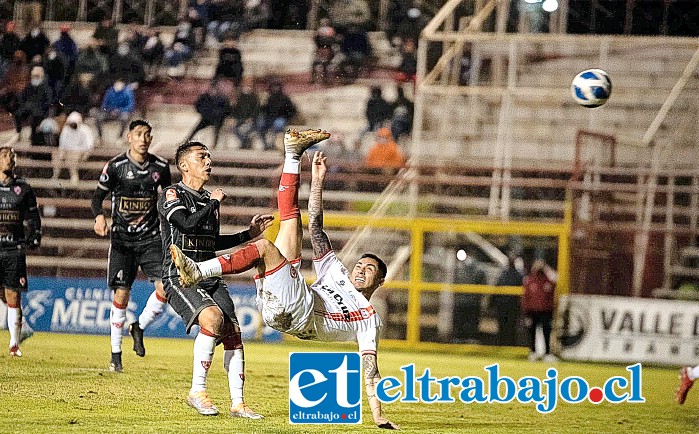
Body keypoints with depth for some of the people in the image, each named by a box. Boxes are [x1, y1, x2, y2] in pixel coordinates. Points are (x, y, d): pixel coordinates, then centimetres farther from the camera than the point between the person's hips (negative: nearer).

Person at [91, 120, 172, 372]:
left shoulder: (161, 167, 1)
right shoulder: (116, 166, -6)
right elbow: (98, 195, -1)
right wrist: (99, 216, -20)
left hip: (151, 238, 2)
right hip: (122, 239, -2)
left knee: (165, 288, -14)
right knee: (121, 295, -4)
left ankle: (140, 328, 13)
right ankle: (115, 355, 7)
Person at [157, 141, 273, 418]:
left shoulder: (209, 200, 20)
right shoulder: (172, 195, -3)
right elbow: (188, 224, -21)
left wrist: (249, 233, 26)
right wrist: (214, 203, -6)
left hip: (210, 277, 7)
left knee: (233, 332, -7)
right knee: (213, 318, -30)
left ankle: (237, 403, 1)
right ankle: (197, 392, -20)